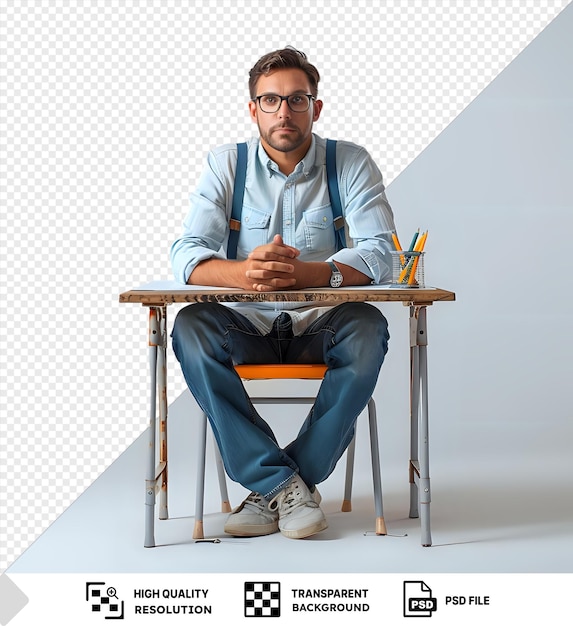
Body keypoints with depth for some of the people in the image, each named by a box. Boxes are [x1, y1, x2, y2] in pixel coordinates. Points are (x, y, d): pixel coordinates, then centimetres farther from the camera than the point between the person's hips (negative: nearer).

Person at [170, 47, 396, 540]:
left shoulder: (351, 163, -3)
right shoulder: (226, 164, 0)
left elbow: (379, 254, -14)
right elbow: (186, 255, -10)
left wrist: (306, 272, -34)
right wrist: (243, 272, -34)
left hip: (322, 324, -1)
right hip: (247, 325, 1)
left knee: (368, 328, -33)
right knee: (191, 327, -30)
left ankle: (271, 488, -22)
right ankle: (287, 485, -27)